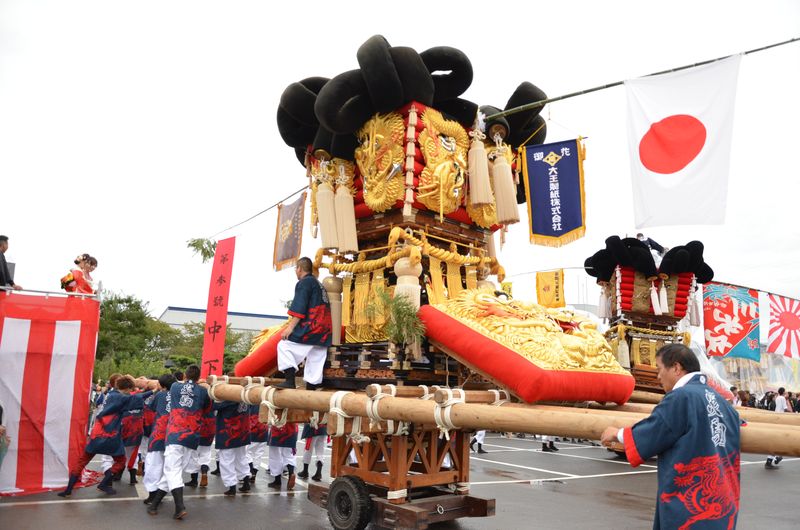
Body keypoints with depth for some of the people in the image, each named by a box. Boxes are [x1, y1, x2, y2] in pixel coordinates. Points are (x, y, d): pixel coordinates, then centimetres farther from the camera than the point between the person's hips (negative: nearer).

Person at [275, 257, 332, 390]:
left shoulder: (304, 282, -3)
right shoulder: (318, 284, 25)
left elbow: (299, 308, -14)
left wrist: (291, 327, -17)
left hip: (311, 327, -9)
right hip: (324, 330, 9)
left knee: (284, 345, -5)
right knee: (316, 361, 8)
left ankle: (290, 381, -16)